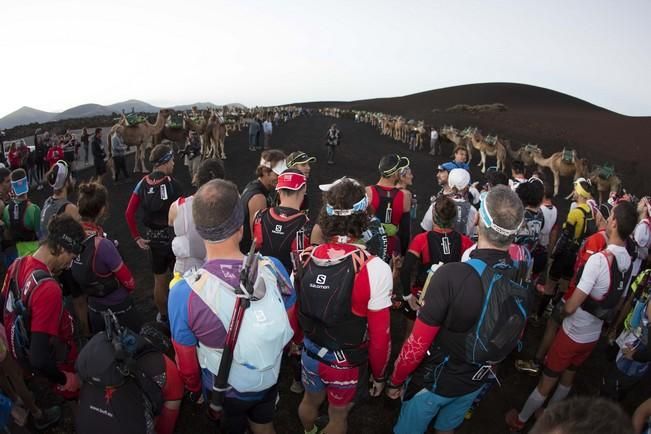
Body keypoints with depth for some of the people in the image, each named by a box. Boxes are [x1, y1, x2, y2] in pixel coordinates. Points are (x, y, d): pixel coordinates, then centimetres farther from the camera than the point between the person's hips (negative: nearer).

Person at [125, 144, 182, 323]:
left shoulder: (143, 183, -2)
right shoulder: (171, 183, -16)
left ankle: (163, 316, 37)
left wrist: (137, 237, 2)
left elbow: (129, 213, -4)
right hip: (173, 236, -5)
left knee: (159, 280, 20)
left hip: (153, 237, 5)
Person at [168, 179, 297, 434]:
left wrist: (194, 388, 6)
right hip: (269, 380, 2)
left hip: (224, 391, -1)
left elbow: (186, 362, -17)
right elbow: (290, 324, -8)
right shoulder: (273, 269, -27)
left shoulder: (184, 293, -34)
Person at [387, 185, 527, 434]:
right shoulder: (521, 274, -18)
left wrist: (395, 381, -11)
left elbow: (417, 345, -26)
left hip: (435, 380, -4)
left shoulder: (452, 275, -34)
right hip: (477, 381, 4)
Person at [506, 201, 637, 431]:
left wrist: (560, 313, -5)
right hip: (594, 336, 6)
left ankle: (520, 420, 27)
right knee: (568, 377, 24)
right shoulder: (628, 261, -7)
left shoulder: (599, 259, -29)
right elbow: (613, 299, 7)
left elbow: (571, 306, -25)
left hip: (573, 333, -6)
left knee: (546, 381, 9)